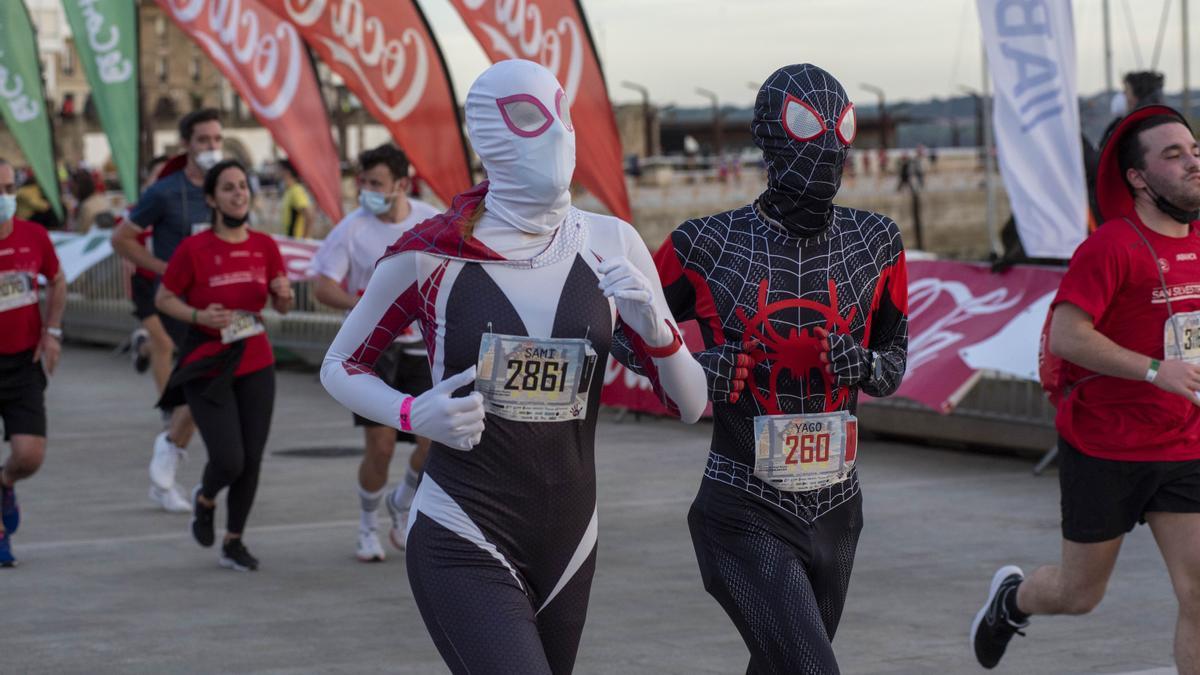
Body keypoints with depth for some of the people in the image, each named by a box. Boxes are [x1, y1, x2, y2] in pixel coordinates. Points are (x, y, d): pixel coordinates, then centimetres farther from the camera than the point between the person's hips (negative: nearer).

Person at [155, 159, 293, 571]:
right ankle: (205, 499, 24)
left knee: (251, 461, 3)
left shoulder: (264, 246, 4)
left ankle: (234, 544, 20)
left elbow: (281, 305, 11)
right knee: (228, 461, -12)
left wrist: (284, 296, -12)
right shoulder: (194, 249, -9)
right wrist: (198, 316, -18)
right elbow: (164, 298, -1)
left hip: (255, 367, 4)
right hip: (207, 368, -4)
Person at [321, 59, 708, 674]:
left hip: (567, 549, 5)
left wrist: (656, 332, -14)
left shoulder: (610, 247, 2)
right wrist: (413, 414, -12)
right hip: (463, 548, -4)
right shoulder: (430, 254, -7)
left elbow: (691, 405, 6)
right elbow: (340, 368, 7)